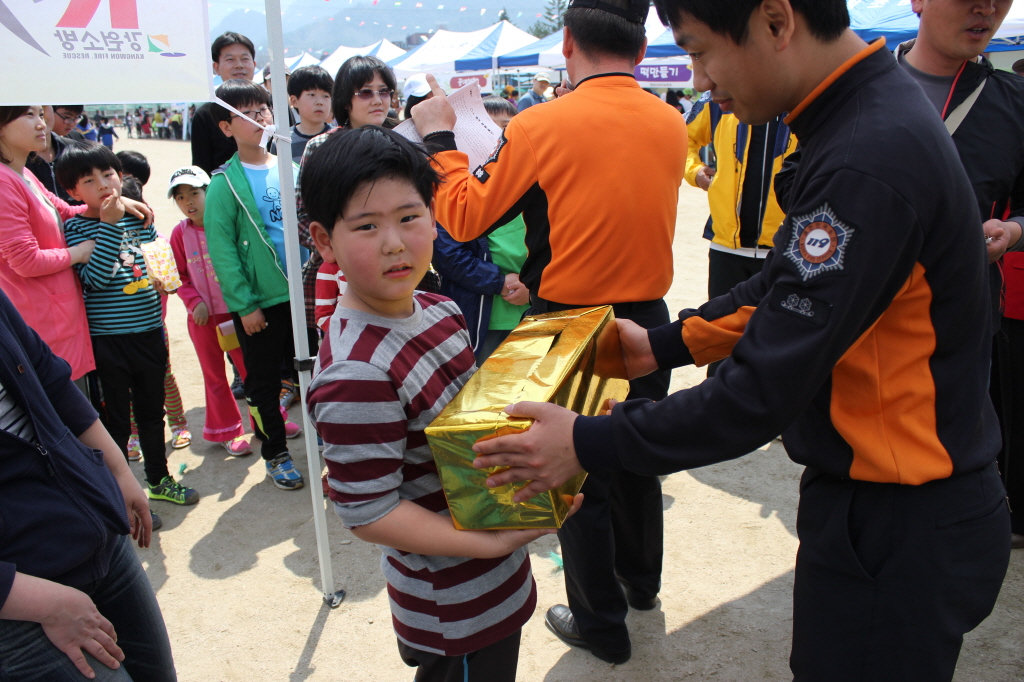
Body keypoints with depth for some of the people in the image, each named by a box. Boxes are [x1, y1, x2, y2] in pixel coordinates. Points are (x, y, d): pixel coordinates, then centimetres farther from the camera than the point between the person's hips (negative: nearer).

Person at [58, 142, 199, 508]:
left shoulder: (136, 217, 6)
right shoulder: (76, 228, -8)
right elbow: (95, 278, -19)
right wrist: (109, 225, -20)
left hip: (149, 330, 5)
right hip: (107, 339, -5)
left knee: (152, 411, 19)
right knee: (116, 420, 6)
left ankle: (159, 479, 37)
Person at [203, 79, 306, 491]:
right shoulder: (225, 183, -8)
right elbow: (221, 249, -11)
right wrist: (245, 303, -15)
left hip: (302, 292, 4)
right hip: (260, 301, -3)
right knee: (264, 381, 9)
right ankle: (275, 454, 25)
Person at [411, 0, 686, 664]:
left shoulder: (541, 126, -17)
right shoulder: (672, 125, -2)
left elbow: (464, 216, -10)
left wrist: (439, 135, 5)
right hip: (648, 322, 5)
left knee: (578, 477, 12)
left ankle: (602, 625, 28)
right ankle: (641, 581, 47)